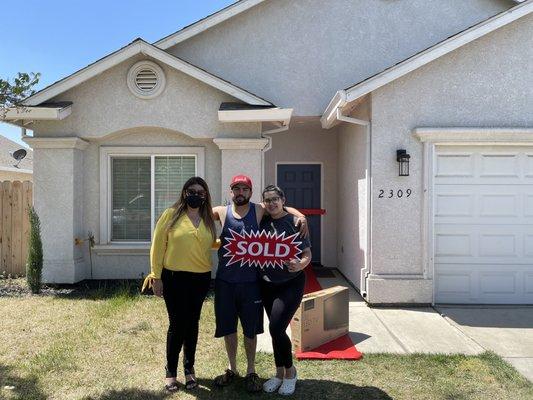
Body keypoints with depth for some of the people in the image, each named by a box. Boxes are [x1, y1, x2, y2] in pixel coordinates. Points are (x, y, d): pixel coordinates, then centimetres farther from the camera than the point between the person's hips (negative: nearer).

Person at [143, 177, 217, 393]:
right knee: (177, 324, 2)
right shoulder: (171, 214, -5)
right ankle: (171, 372, 21)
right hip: (174, 278, -3)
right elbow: (157, 246, -5)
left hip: (201, 279, 4)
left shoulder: (208, 219, 7)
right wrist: (156, 276, -7)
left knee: (192, 324, 14)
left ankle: (189, 369, 31)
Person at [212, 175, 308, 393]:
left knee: (250, 329, 10)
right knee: (227, 327, 13)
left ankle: (251, 372, 30)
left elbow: (284, 208, 9)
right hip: (225, 281, 1)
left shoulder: (259, 211, -1)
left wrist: (301, 216, -8)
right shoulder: (222, 212, 1)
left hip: (250, 282, -1)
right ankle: (232, 369, 34)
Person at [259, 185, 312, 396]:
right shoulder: (263, 222, 3)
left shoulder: (294, 222, -9)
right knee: (275, 329, 12)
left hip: (291, 284, -5)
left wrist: (299, 265, -29)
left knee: (276, 328, -13)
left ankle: (290, 371, 12)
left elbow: (307, 253, -10)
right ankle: (279, 373, 31)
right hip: (267, 284, 5)